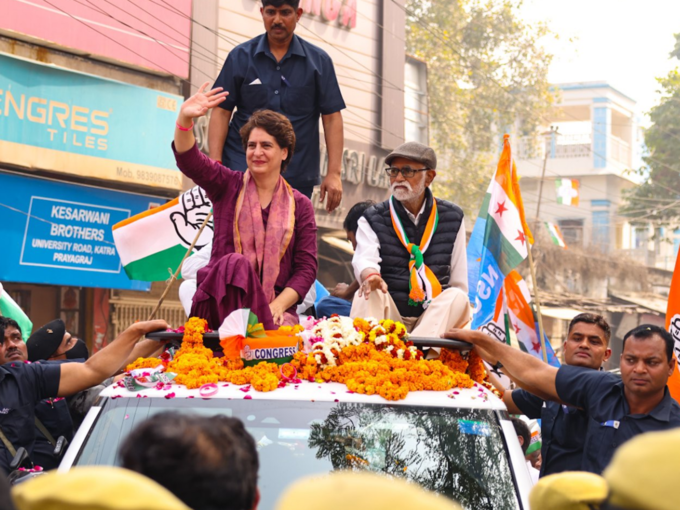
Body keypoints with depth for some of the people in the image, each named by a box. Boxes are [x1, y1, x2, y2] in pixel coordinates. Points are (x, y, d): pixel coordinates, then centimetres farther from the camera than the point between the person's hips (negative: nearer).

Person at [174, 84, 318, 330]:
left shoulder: (300, 205, 12)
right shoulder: (228, 186, 12)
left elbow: (306, 267, 6)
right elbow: (188, 159, -7)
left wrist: (278, 305, -11)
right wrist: (185, 119, -27)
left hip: (272, 308, -1)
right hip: (223, 300, 1)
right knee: (236, 263, -35)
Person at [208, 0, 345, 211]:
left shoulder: (319, 61, 5)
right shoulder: (240, 57, 6)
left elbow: (331, 118, 3)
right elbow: (221, 112, 3)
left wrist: (334, 172, -5)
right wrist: (215, 164, -7)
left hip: (297, 178, 1)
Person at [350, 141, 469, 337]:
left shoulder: (452, 218, 9)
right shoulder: (372, 219, 5)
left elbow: (459, 280, 11)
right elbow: (364, 258, -16)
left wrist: (458, 317, 2)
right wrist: (370, 275, -39)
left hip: (435, 317, 1)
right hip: (388, 317, -1)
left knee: (457, 297, -28)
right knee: (368, 293, -30)